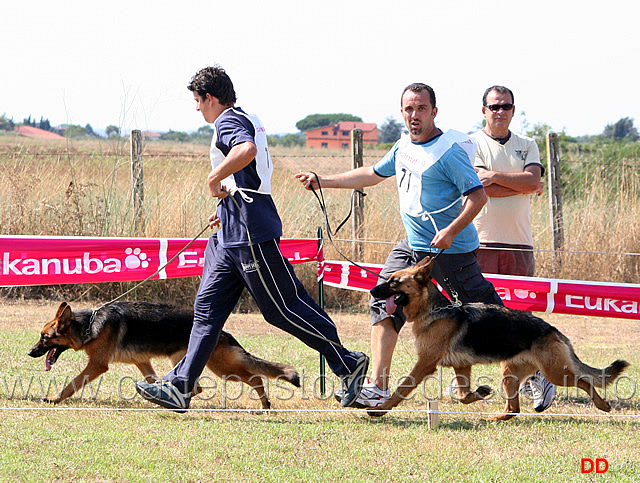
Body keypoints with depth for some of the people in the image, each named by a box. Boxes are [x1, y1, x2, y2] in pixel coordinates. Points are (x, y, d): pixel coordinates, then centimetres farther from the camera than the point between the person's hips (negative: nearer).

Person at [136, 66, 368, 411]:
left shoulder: (228, 121, -12)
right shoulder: (246, 121, 20)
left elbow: (247, 150, -36)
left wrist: (214, 178, -24)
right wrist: (226, 208, 31)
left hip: (252, 235, -11)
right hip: (232, 237, 11)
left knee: (284, 309, -5)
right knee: (208, 308, 6)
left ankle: (348, 364, 5)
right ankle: (180, 386, 5)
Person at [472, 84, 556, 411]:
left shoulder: (527, 146, 16)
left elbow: (533, 179, -3)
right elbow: (481, 187, -10)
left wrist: (496, 176, -10)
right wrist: (523, 186, -3)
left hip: (519, 242, 2)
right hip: (480, 240, -2)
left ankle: (537, 376, 1)